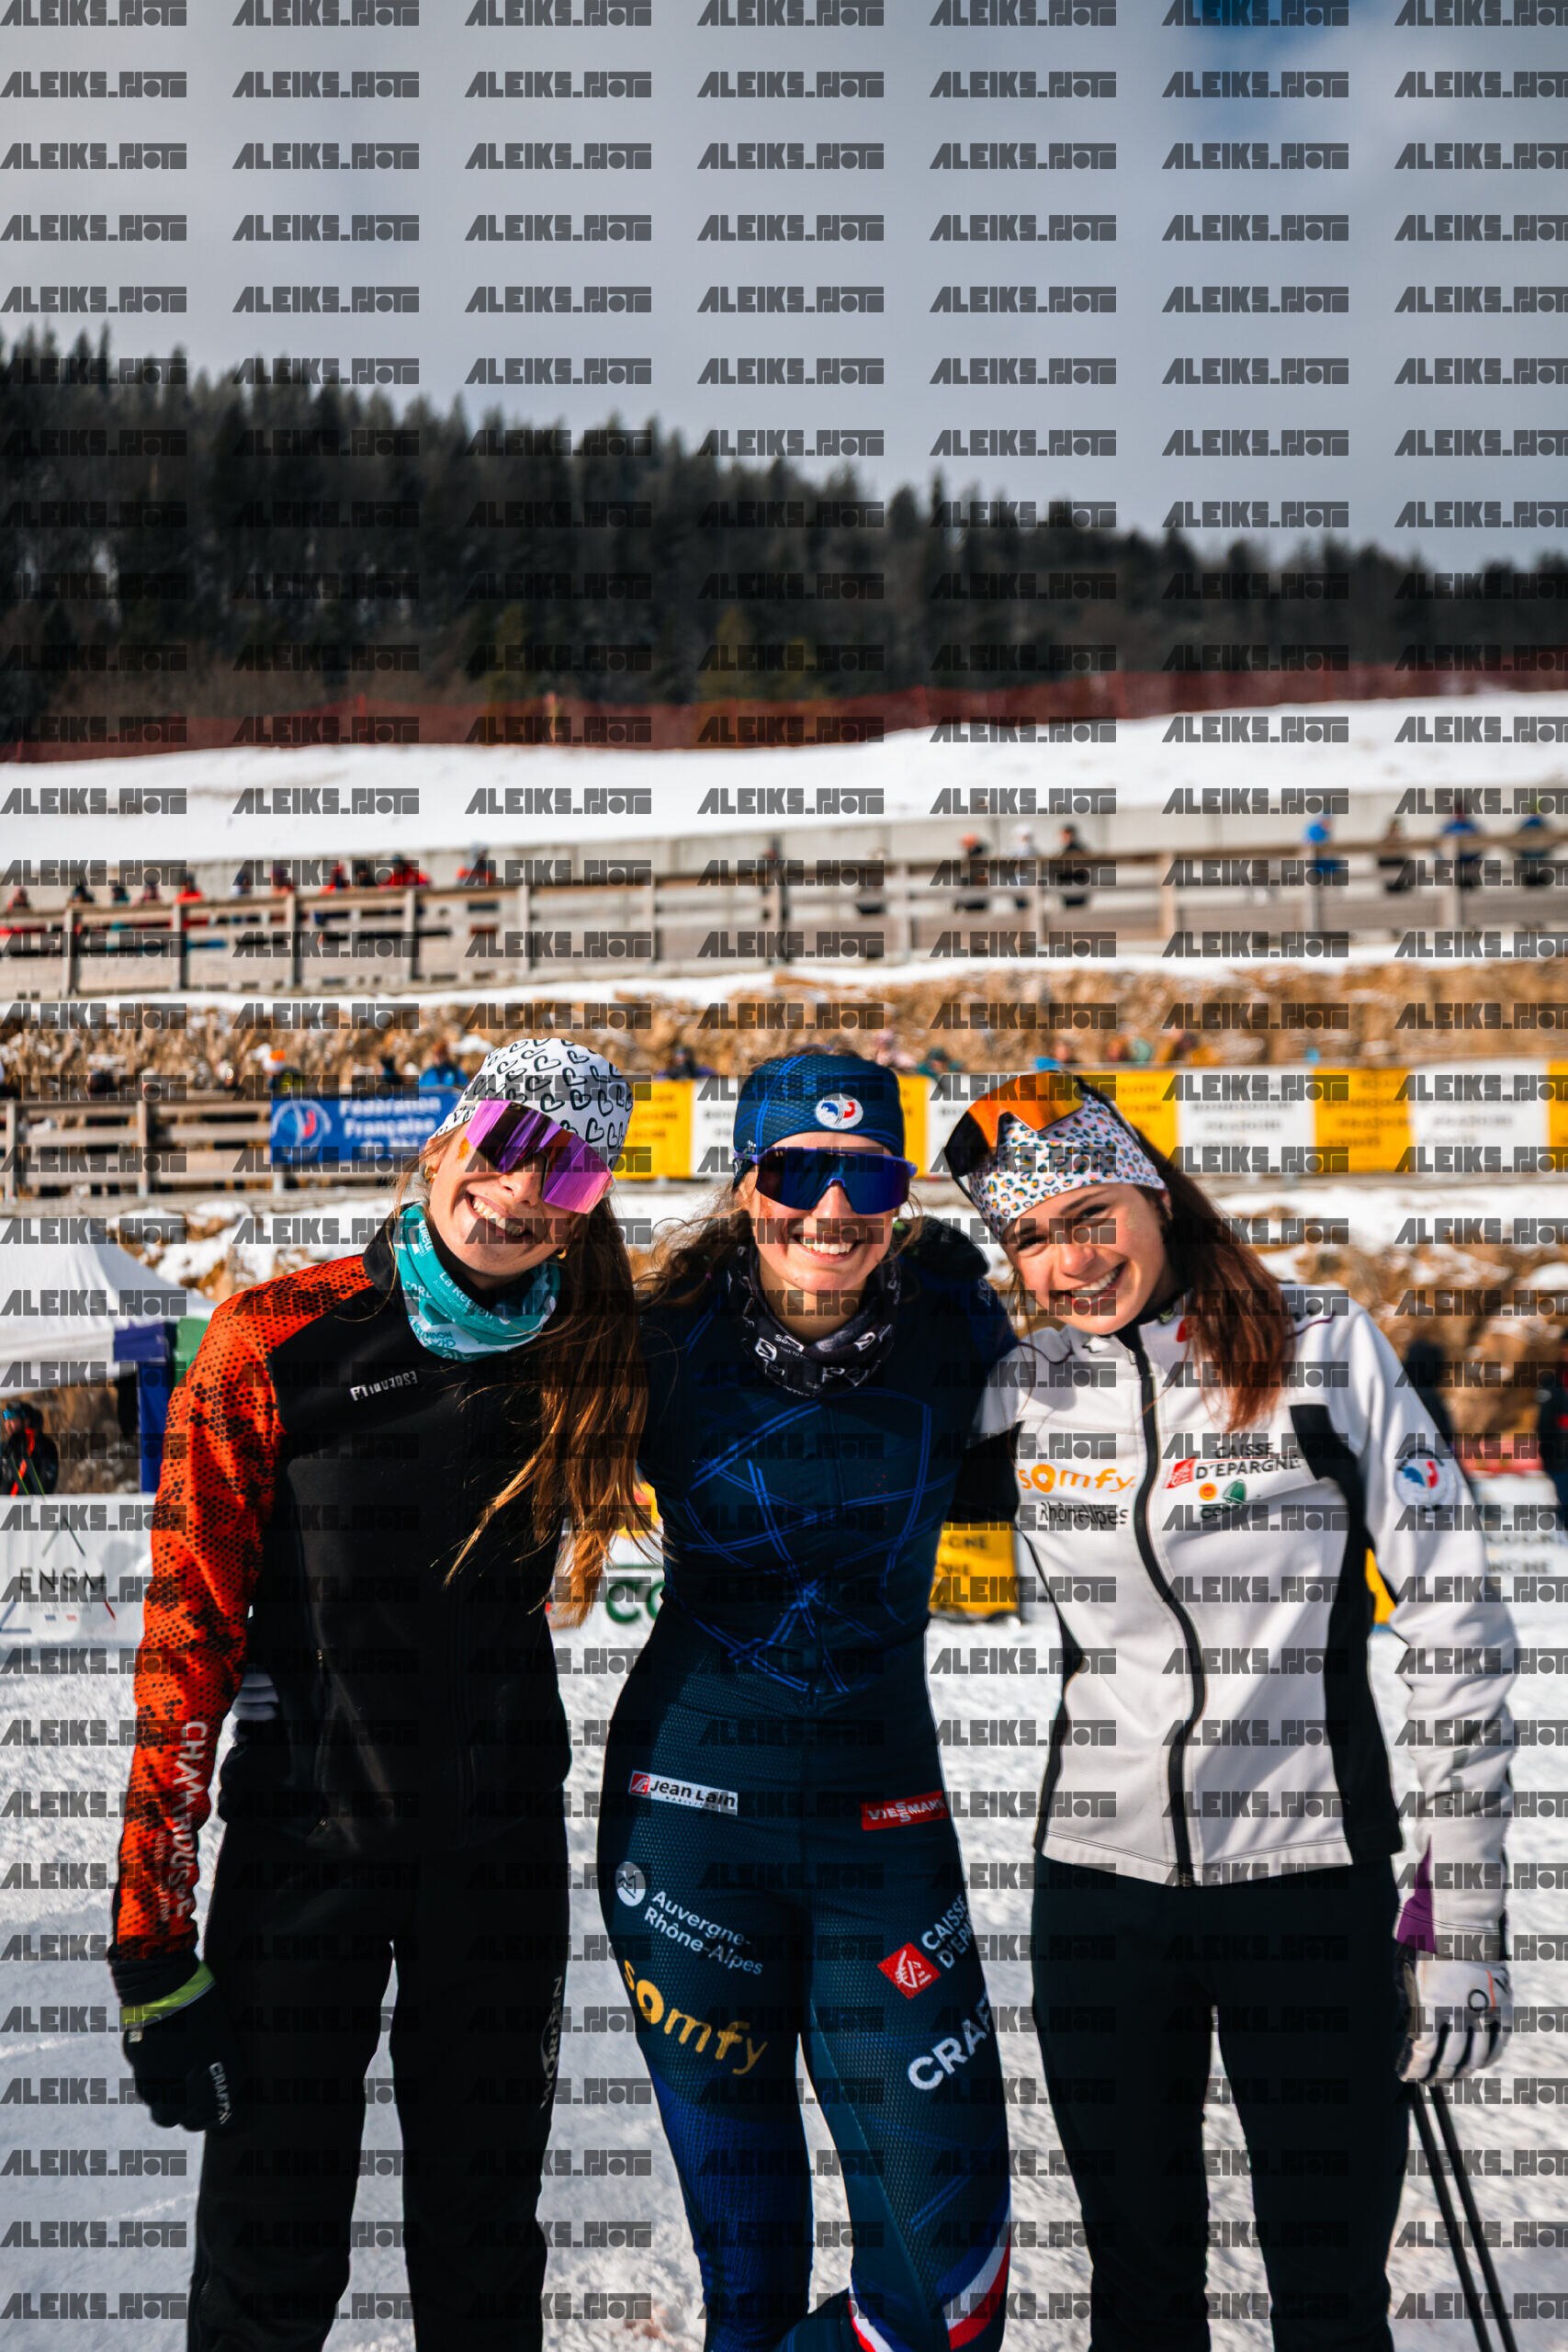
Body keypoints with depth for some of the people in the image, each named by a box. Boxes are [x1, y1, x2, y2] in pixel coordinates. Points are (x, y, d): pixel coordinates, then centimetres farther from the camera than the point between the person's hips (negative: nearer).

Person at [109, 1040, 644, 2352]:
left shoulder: (588, 1360, 0)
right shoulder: (281, 1342, -10)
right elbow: (188, 1640, -10)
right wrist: (154, 1945, -11)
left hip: (502, 1850, 3)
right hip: (306, 1840, -3)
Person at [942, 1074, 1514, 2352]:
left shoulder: (1328, 1348, -5)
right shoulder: (1023, 1387, 3)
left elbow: (1456, 1618, -5)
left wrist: (1465, 1910, -8)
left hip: (1312, 1877, -3)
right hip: (1101, 1879, 3)